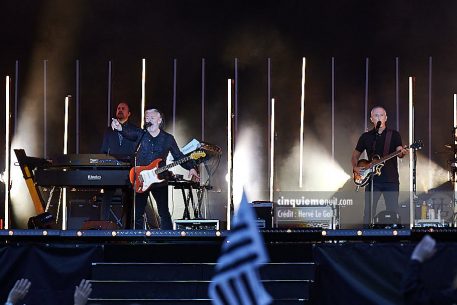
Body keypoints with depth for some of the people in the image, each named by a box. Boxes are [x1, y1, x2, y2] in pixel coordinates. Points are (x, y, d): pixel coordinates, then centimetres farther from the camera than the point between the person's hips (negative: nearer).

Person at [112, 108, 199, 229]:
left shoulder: (168, 138, 5)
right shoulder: (141, 135, 4)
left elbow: (179, 156, 7)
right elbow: (129, 133, -17)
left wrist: (191, 167, -10)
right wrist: (120, 128, -41)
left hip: (159, 180, -1)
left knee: (164, 213, -2)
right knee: (137, 213, 2)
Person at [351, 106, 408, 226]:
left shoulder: (394, 135, 5)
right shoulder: (366, 137, 10)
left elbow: (399, 152, -8)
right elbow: (355, 155, 19)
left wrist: (402, 152, -32)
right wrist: (355, 167, 1)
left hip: (391, 180, -1)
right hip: (372, 179, 1)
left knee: (393, 212, -3)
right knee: (369, 212, -3)